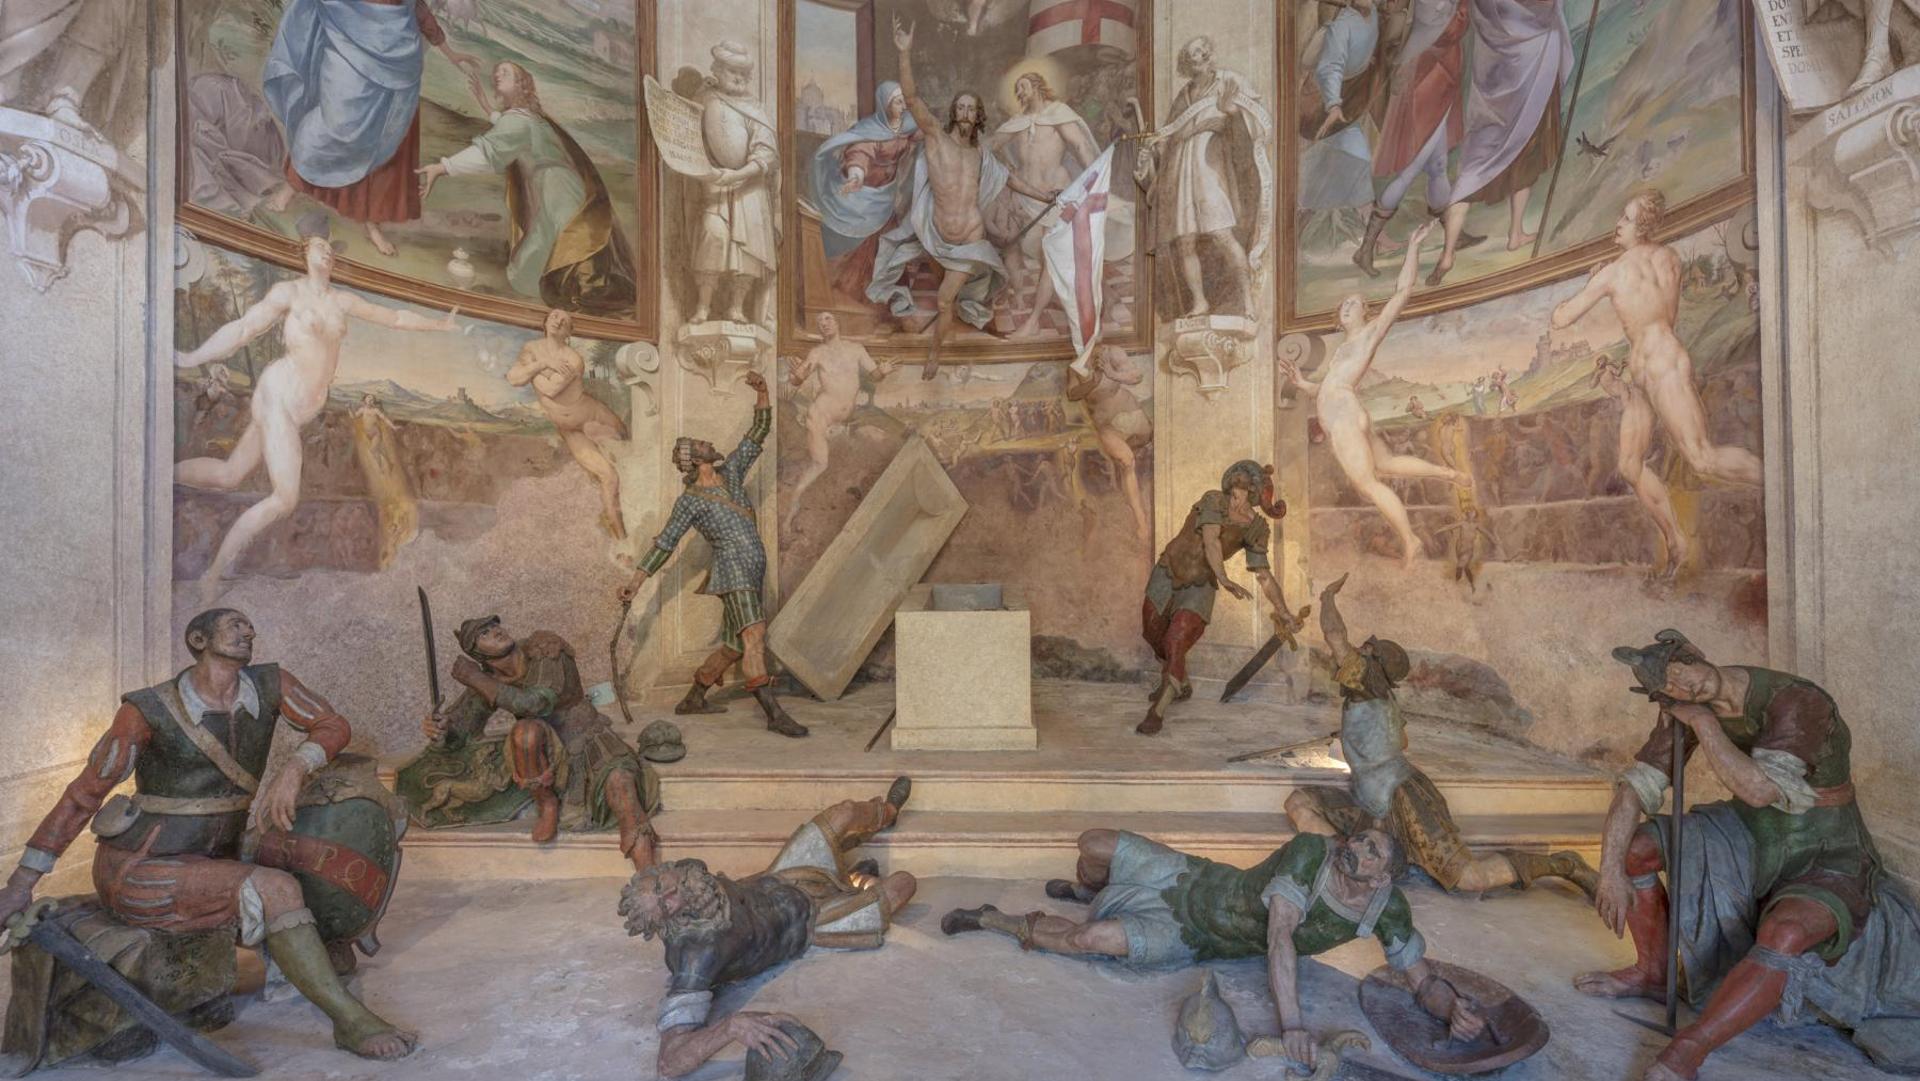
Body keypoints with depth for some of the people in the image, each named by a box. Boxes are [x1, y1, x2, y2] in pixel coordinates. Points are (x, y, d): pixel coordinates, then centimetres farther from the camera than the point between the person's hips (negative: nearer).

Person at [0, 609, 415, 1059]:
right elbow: (84, 792, -8)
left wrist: (293, 770, -22)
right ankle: (352, 1020, -24)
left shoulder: (269, 684, -4)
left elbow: (334, 726, -3)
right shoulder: (150, 710, -15)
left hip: (212, 859, 7)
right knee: (274, 891, -29)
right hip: (138, 872, -7)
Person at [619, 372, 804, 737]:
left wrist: (761, 391, 0)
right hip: (732, 570, -7)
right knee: (754, 635, -22)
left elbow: (759, 431, 13)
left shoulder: (731, 471, 16)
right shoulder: (689, 501, 1)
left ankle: (692, 699, 30)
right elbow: (665, 542, 3)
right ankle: (774, 714, -28)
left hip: (752, 574, 7)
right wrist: (637, 579, -1)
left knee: (735, 645, 14)